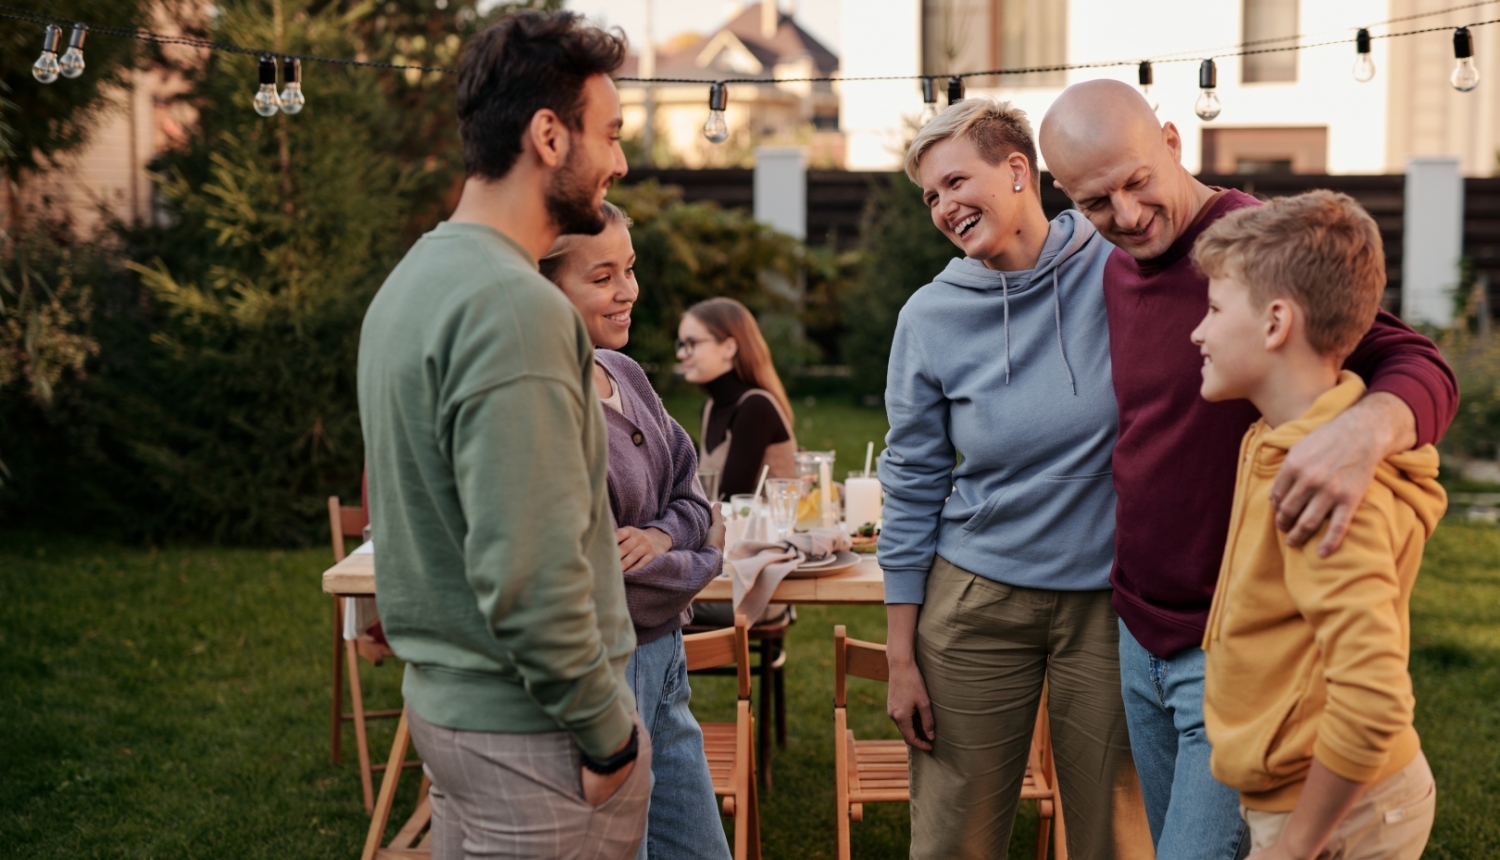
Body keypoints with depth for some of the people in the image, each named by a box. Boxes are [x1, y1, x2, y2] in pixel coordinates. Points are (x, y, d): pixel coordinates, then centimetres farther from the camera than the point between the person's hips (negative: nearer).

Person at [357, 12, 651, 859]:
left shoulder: (414, 279, 9)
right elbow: (531, 573, -26)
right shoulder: (515, 308, -22)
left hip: (442, 693, 9)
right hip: (528, 727, -9)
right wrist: (608, 728, -15)